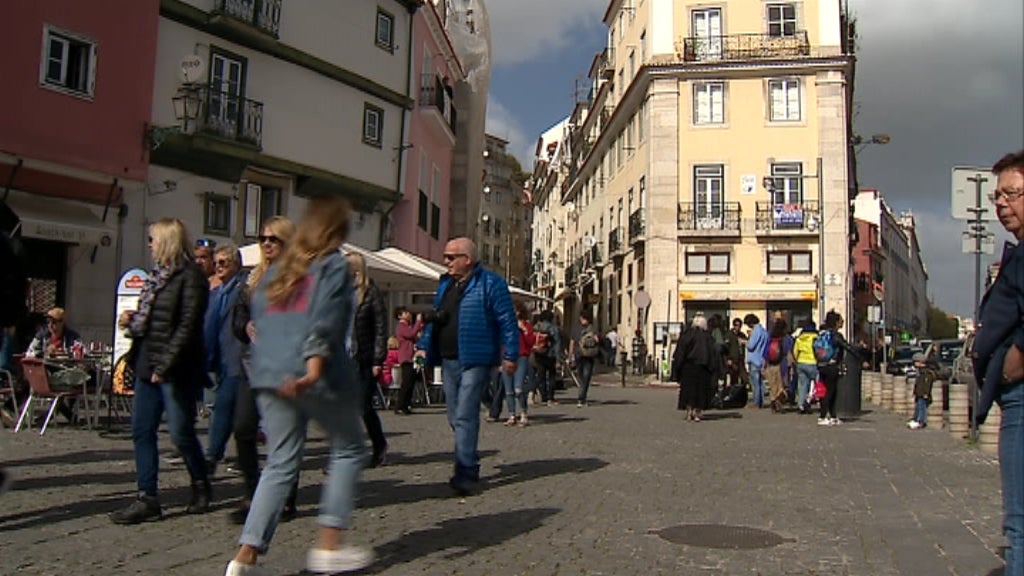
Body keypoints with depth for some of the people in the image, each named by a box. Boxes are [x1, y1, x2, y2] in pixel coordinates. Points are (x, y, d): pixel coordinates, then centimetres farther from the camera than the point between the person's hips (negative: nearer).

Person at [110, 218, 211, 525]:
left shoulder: (190, 276, -11)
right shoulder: (158, 274, 15)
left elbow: (187, 326, -17)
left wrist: (166, 364, -20)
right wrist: (133, 320, 2)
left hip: (175, 371, -9)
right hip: (148, 365, 9)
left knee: (181, 433, 1)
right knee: (141, 431, 7)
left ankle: (201, 485, 23)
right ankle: (147, 499, 13)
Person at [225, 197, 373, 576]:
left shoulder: (278, 269, 19)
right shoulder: (334, 265, -1)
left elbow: (257, 318, 19)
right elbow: (324, 320, -15)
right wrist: (314, 367, -24)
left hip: (269, 375, 6)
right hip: (320, 377, -6)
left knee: (281, 463, 11)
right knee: (348, 449, 11)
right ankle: (329, 545, 8)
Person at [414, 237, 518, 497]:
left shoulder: (489, 283, -6)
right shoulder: (445, 284, 17)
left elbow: (507, 321, -9)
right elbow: (434, 318, 24)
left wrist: (510, 355, -14)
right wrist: (424, 346, 15)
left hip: (474, 361, -8)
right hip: (448, 361, 8)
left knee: (465, 417, -11)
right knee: (455, 417, 12)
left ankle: (465, 473, -7)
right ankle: (469, 465, 26)